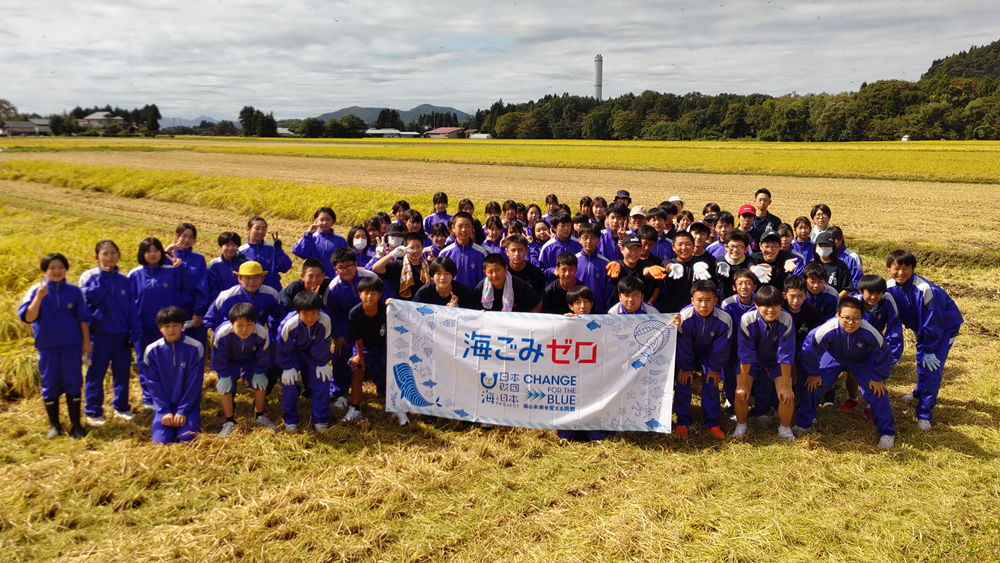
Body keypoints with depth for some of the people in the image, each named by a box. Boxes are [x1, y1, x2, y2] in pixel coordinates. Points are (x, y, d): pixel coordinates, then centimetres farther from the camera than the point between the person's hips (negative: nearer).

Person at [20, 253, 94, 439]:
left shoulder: (74, 291, -1)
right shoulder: (36, 290, -5)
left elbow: (83, 318, 5)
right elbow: (27, 317, -14)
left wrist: (86, 341, 5)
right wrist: (39, 296, -26)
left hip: (72, 345, 0)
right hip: (47, 347, 0)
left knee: (73, 384, 4)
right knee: (50, 385, 8)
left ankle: (76, 424, 13)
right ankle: (54, 425, 21)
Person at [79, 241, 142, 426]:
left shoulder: (123, 280, 6)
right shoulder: (89, 276, -2)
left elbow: (132, 308, 4)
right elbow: (91, 297, -19)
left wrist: (134, 333, -2)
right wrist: (102, 276, -16)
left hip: (121, 334, 3)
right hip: (99, 334, -3)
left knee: (122, 372, 10)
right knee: (96, 373, 4)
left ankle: (121, 407, 23)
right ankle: (93, 412, 13)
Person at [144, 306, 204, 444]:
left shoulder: (195, 348, -9)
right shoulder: (152, 351, -4)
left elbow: (194, 383, -7)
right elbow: (153, 384, -1)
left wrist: (183, 411, -11)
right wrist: (165, 411, -9)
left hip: (188, 403, -1)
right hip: (164, 405, 1)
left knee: (186, 438, -20)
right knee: (161, 440, -16)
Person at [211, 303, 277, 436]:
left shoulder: (262, 334, -36)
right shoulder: (221, 333, -39)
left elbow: (264, 356, -15)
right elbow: (218, 358, -20)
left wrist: (259, 372, -12)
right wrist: (225, 375, -16)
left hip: (251, 360, 1)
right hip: (229, 361, -1)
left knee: (261, 381, -12)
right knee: (224, 385, -16)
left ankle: (259, 416, 12)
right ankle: (230, 421, 4)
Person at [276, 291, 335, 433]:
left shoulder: (325, 320, -34)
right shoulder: (289, 324, -36)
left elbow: (324, 345, -17)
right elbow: (282, 348, -19)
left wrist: (323, 364, -12)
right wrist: (287, 367, -17)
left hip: (312, 353, 1)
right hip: (292, 353, -1)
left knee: (322, 380, -9)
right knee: (289, 380, -14)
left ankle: (320, 420, 6)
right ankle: (290, 420, 5)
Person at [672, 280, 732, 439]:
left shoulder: (724, 319, -30)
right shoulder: (685, 316, -34)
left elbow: (720, 348, -15)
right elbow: (683, 346, -20)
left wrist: (714, 368, -9)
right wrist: (685, 367, -13)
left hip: (709, 352, 1)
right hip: (687, 352, -1)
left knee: (711, 381, -11)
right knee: (683, 380, -12)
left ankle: (712, 423, 4)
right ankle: (682, 422, 2)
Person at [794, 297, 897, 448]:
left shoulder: (869, 332, -37)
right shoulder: (827, 330, -39)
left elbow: (883, 355, -17)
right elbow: (809, 352, -22)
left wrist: (878, 378, -8)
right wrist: (813, 374, -11)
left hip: (862, 360, 0)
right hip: (833, 357, 0)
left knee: (876, 391, -11)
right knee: (813, 385, -11)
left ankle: (887, 433, 11)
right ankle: (803, 424, 10)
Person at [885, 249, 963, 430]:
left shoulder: (924, 289, -36)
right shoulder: (890, 287, -17)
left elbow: (933, 323, -27)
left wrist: (929, 350, -20)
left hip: (945, 325, -6)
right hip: (922, 326, 6)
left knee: (932, 366, -13)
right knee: (921, 361, 20)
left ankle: (924, 413, -5)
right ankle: (920, 392, 48)